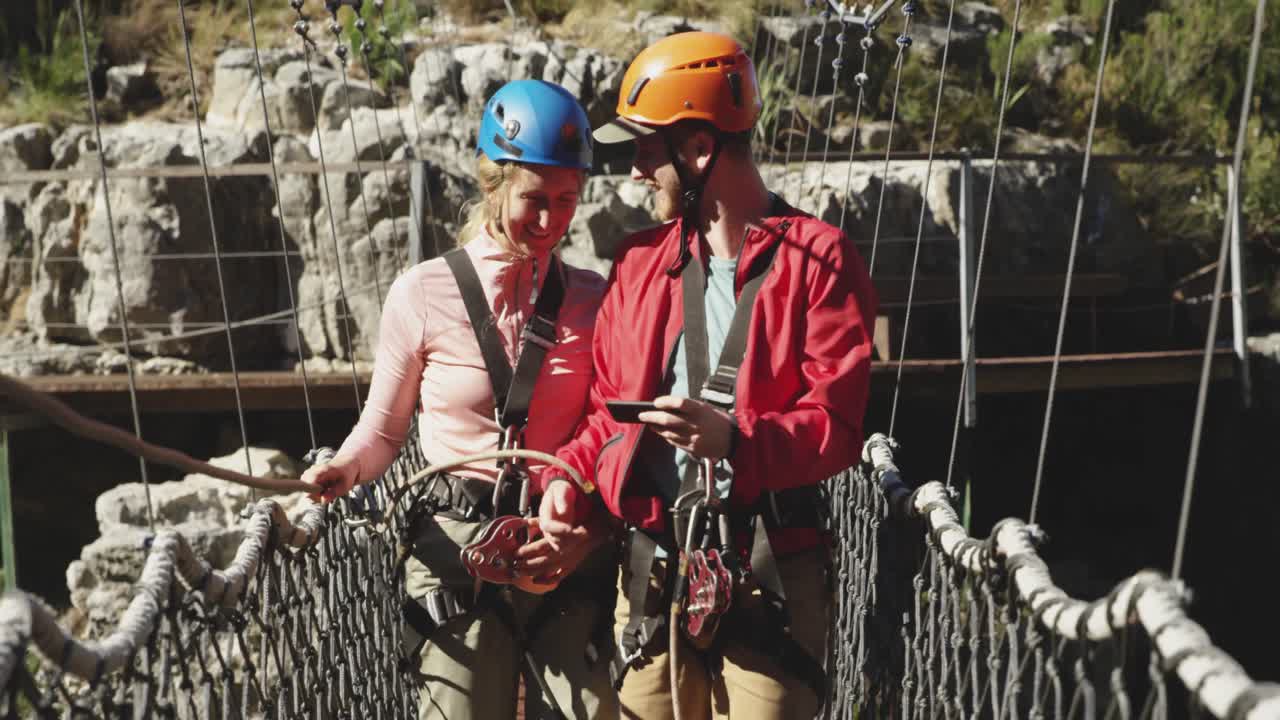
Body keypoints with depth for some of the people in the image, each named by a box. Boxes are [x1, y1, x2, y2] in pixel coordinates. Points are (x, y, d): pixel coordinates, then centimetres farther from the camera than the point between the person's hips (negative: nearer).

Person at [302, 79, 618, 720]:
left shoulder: (590, 299, 3)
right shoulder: (422, 294, -3)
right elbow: (383, 429, 6)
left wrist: (584, 535, -10)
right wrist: (345, 468, -15)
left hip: (572, 555, 2)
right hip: (458, 552, -2)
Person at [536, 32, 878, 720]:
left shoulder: (816, 260, -5)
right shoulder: (639, 260, 11)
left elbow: (838, 424, -11)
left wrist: (736, 438, -28)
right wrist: (568, 479, -1)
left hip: (766, 574, -4)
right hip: (651, 567, 5)